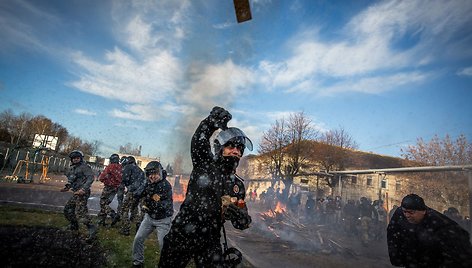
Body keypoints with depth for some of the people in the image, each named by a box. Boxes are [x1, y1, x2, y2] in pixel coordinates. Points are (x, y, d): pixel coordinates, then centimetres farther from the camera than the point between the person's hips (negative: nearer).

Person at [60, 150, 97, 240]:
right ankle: (74, 226, 36)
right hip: (76, 193, 10)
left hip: (82, 193, -10)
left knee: (80, 212, -17)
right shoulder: (72, 169, 17)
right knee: (67, 209, 19)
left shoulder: (84, 167, -10)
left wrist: (83, 189, -28)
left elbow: (90, 178, -21)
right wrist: (67, 187, 9)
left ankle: (91, 228, -16)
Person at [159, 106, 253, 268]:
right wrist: (212, 121, -37)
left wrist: (241, 218, -19)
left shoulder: (237, 184, 4)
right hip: (182, 235, -2)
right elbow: (199, 141, -21)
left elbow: (242, 223, 4)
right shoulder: (205, 163, -4)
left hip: (210, 242, 3)